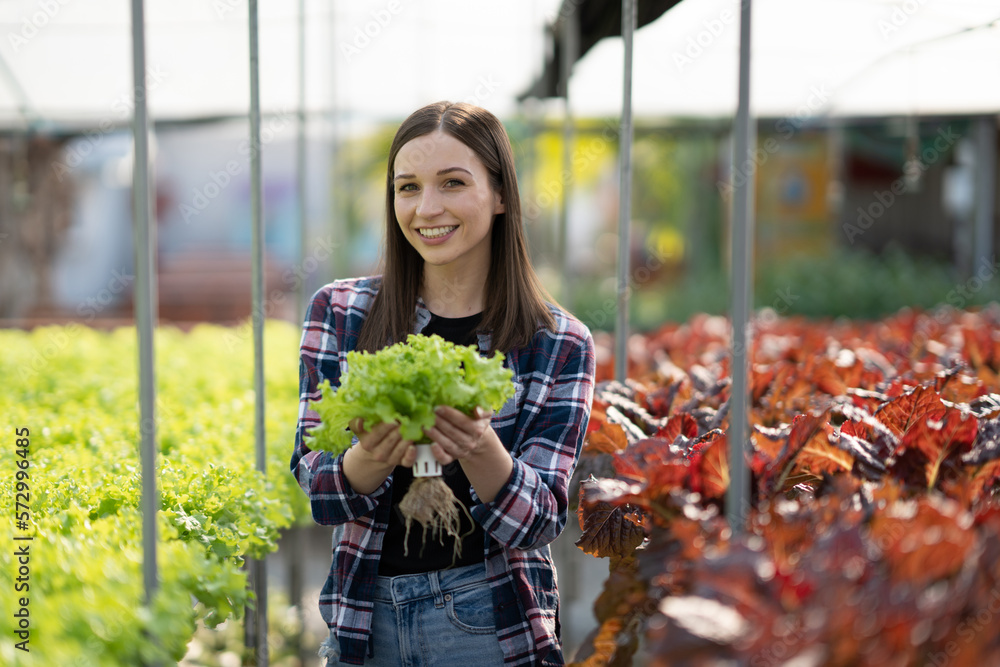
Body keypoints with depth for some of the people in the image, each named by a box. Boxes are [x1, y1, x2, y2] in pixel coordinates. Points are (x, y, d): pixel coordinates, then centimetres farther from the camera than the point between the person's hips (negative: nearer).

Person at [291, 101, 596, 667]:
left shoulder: (560, 344, -5)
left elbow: (539, 521, -10)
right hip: (365, 621, 2)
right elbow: (317, 491, -6)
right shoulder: (339, 312, -2)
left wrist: (477, 446, -29)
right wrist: (375, 454, -27)